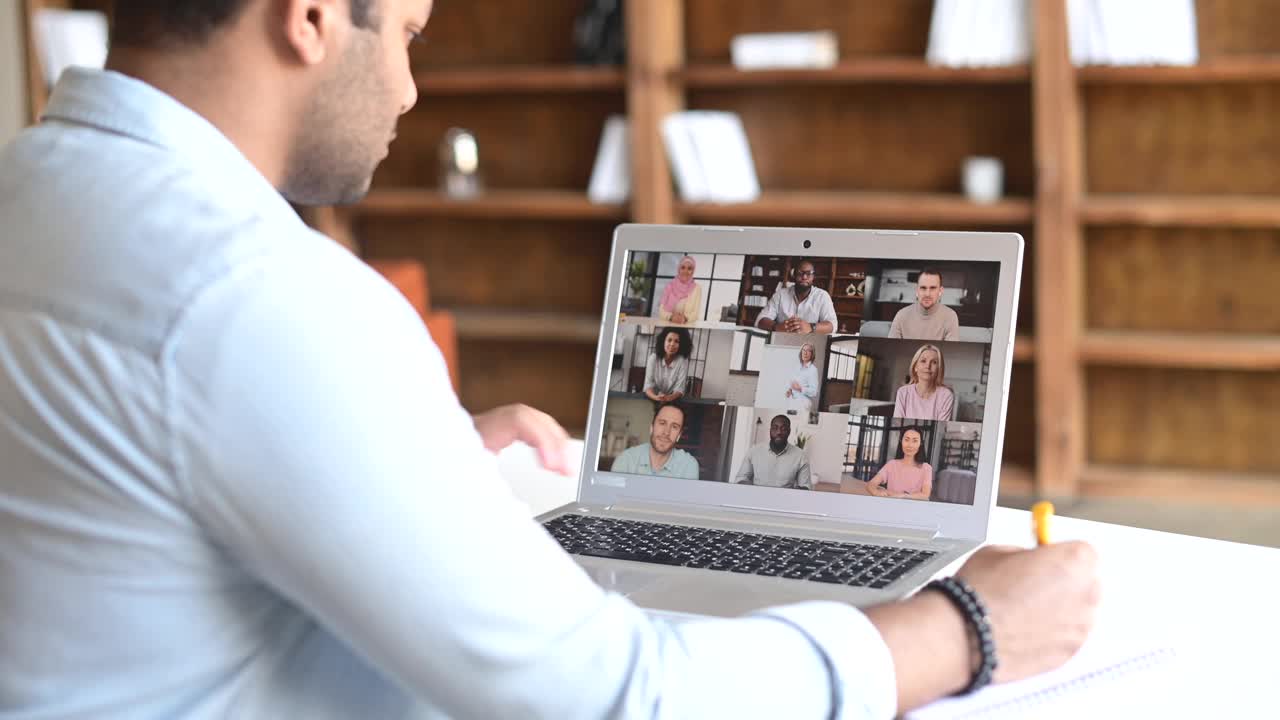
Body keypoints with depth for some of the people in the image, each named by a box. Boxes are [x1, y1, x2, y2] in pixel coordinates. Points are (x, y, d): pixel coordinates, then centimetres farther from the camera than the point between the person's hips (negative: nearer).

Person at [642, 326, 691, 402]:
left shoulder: (683, 361, -9)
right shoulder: (654, 358, -6)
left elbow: (679, 389, -13)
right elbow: (648, 385, -12)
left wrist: (670, 397, -36)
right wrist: (655, 397, -34)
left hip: (673, 401, -2)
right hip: (653, 400, 2)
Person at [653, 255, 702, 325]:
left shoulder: (697, 288, 3)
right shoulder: (669, 286, 4)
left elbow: (695, 314, -3)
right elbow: (661, 311, -1)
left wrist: (685, 318, -22)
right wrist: (671, 317, -20)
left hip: (686, 327, 0)